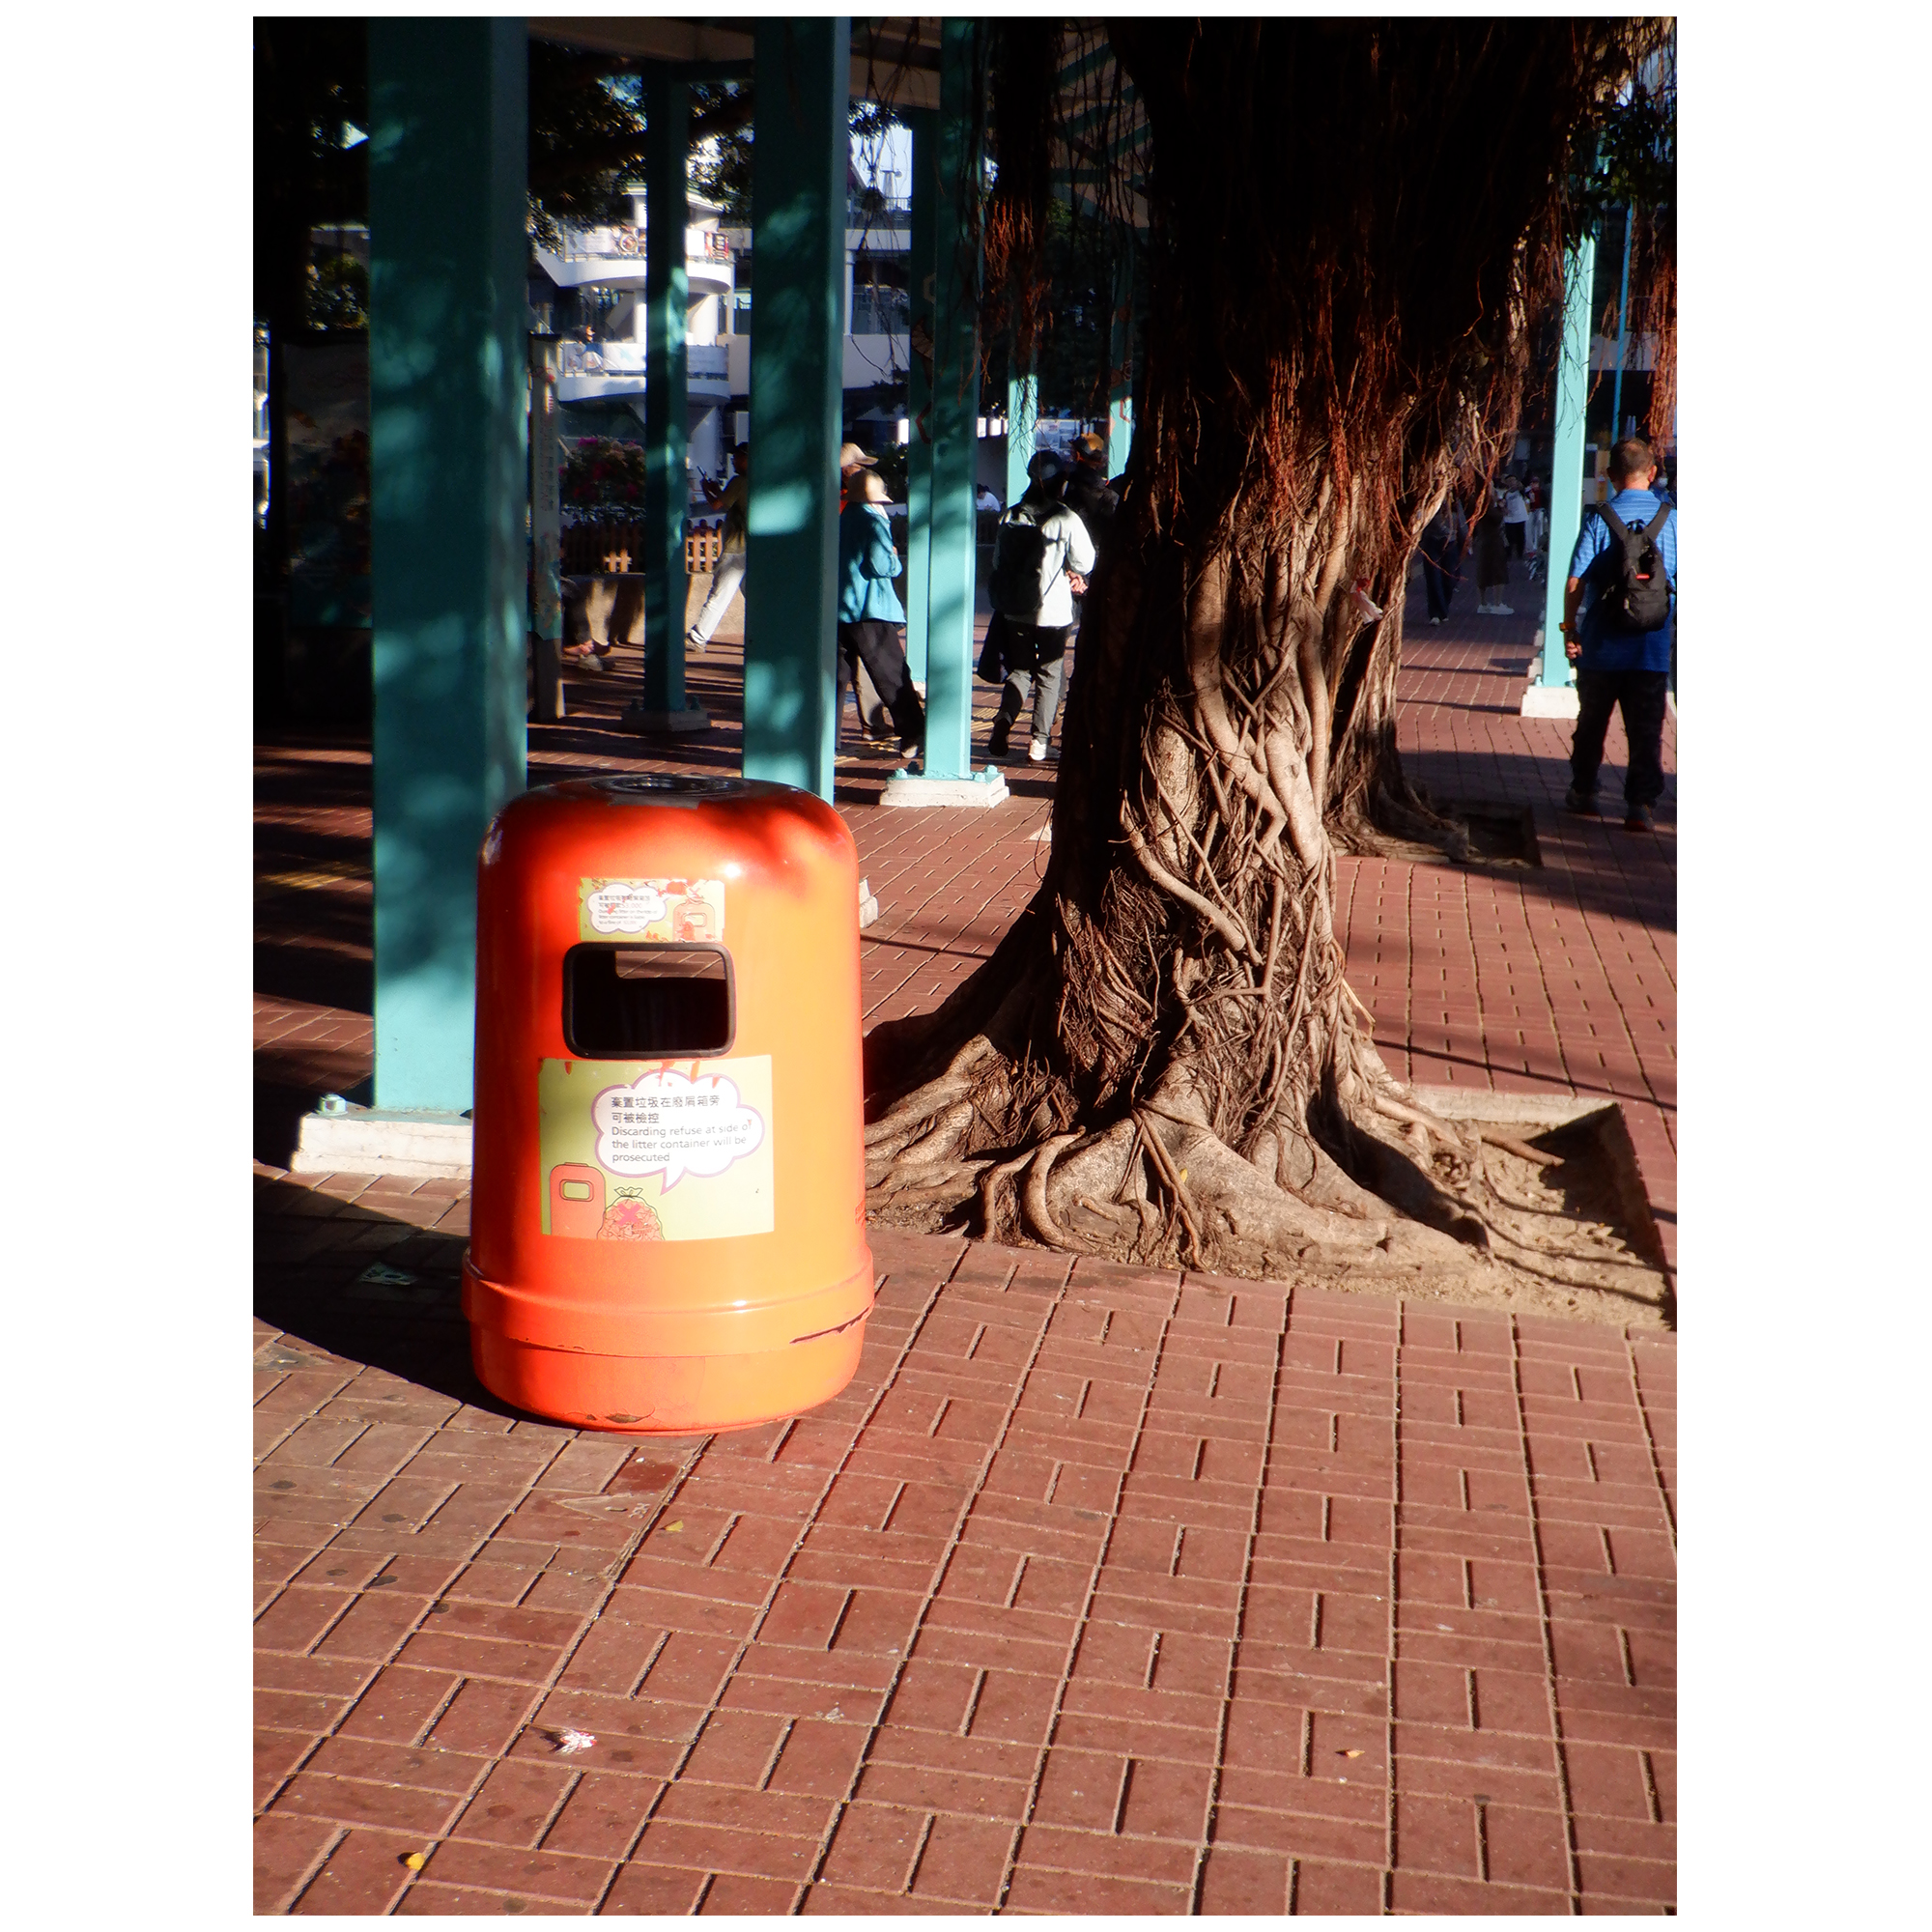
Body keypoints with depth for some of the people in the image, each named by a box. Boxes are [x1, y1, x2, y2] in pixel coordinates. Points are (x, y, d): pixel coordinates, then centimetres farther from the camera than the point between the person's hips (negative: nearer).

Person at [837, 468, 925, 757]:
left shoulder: (840, 520, 12)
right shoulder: (873, 522, -9)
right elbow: (882, 565, -18)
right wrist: (896, 560, 4)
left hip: (837, 611, 6)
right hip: (869, 613, -6)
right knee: (893, 676, -1)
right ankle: (913, 736, 0)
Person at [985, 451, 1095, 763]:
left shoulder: (1010, 517, 0)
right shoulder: (1066, 519, -12)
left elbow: (998, 562, 8)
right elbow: (1085, 563, -6)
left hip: (1016, 611, 3)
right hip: (1053, 611, -3)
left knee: (1019, 670, 14)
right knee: (1050, 675, 8)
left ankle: (1001, 731, -4)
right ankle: (1039, 742, 6)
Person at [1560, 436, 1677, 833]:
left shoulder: (1599, 518, -7)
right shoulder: (1671, 518, -1)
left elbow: (1575, 581, -10)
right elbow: (1682, 582, 4)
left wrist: (1570, 629, 0)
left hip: (1602, 647, 0)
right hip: (1653, 650, 0)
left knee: (1591, 724, 16)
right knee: (1646, 730, 4)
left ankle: (1583, 792, 27)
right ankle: (1642, 804, -2)